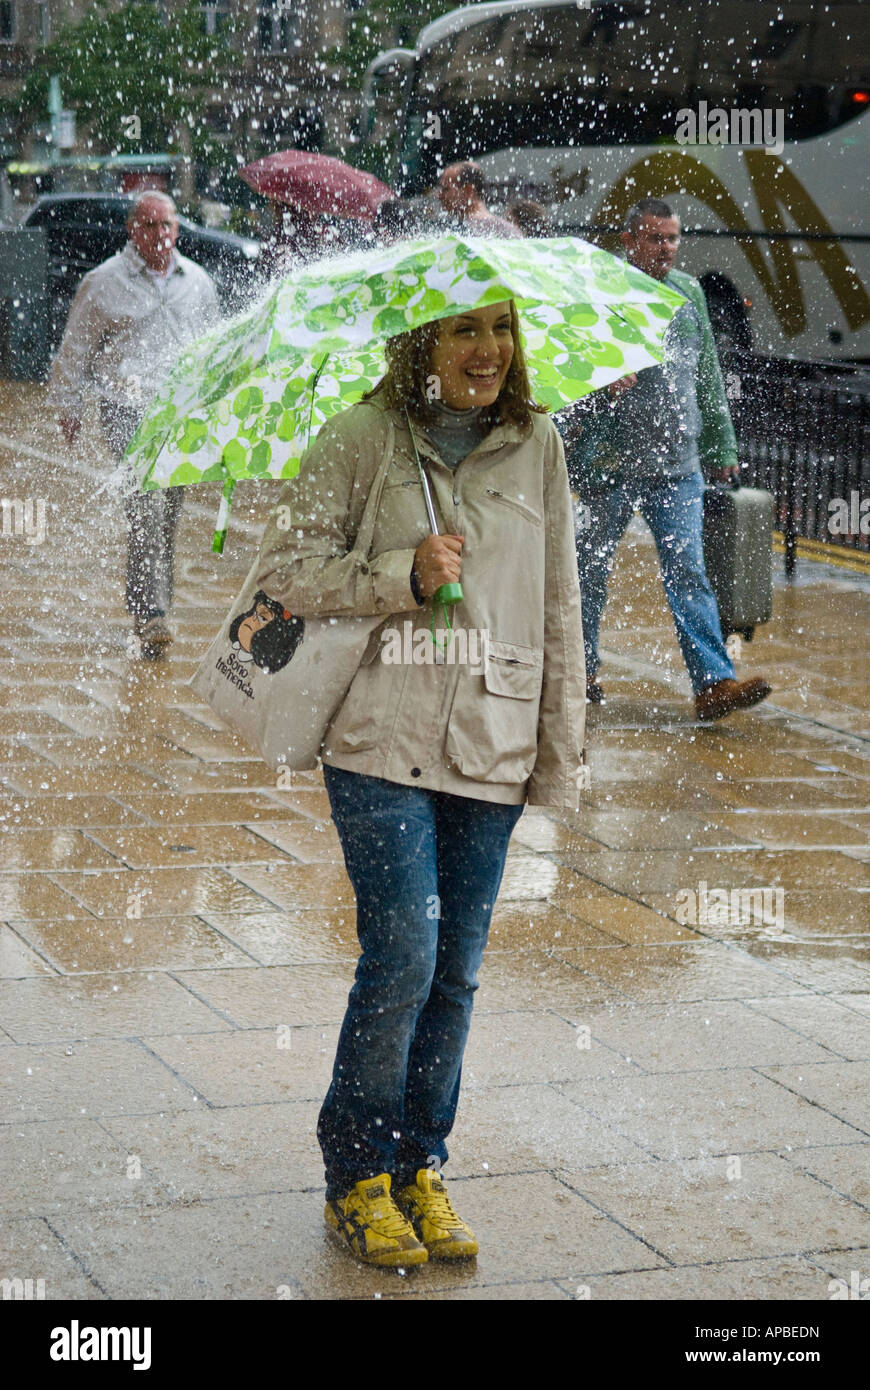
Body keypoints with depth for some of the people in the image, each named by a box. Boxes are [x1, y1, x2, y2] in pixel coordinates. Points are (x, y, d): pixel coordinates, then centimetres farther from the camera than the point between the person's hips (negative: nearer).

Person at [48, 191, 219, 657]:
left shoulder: (197, 282, 13)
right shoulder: (103, 283, 0)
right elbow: (75, 350, 6)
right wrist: (68, 407, 6)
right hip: (127, 409, -5)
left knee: (168, 511, 8)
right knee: (146, 503, -18)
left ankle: (156, 602, 21)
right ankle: (148, 612, -22)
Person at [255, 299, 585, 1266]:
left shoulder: (537, 445, 9)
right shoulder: (360, 439, -1)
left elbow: (558, 608, 12)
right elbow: (283, 571, -2)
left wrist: (562, 752, 9)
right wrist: (404, 575, -16)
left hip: (492, 749, 4)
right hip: (383, 740, -3)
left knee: (455, 973, 7)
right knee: (402, 957, -10)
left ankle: (420, 1170, 23)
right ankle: (356, 1177, 8)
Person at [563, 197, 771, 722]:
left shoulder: (690, 292, 11)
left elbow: (709, 376, 18)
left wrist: (722, 446, 20)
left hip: (678, 465, 3)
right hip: (610, 461, -3)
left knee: (688, 572, -4)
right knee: (592, 568, 10)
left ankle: (714, 683, -10)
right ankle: (578, 670, 27)